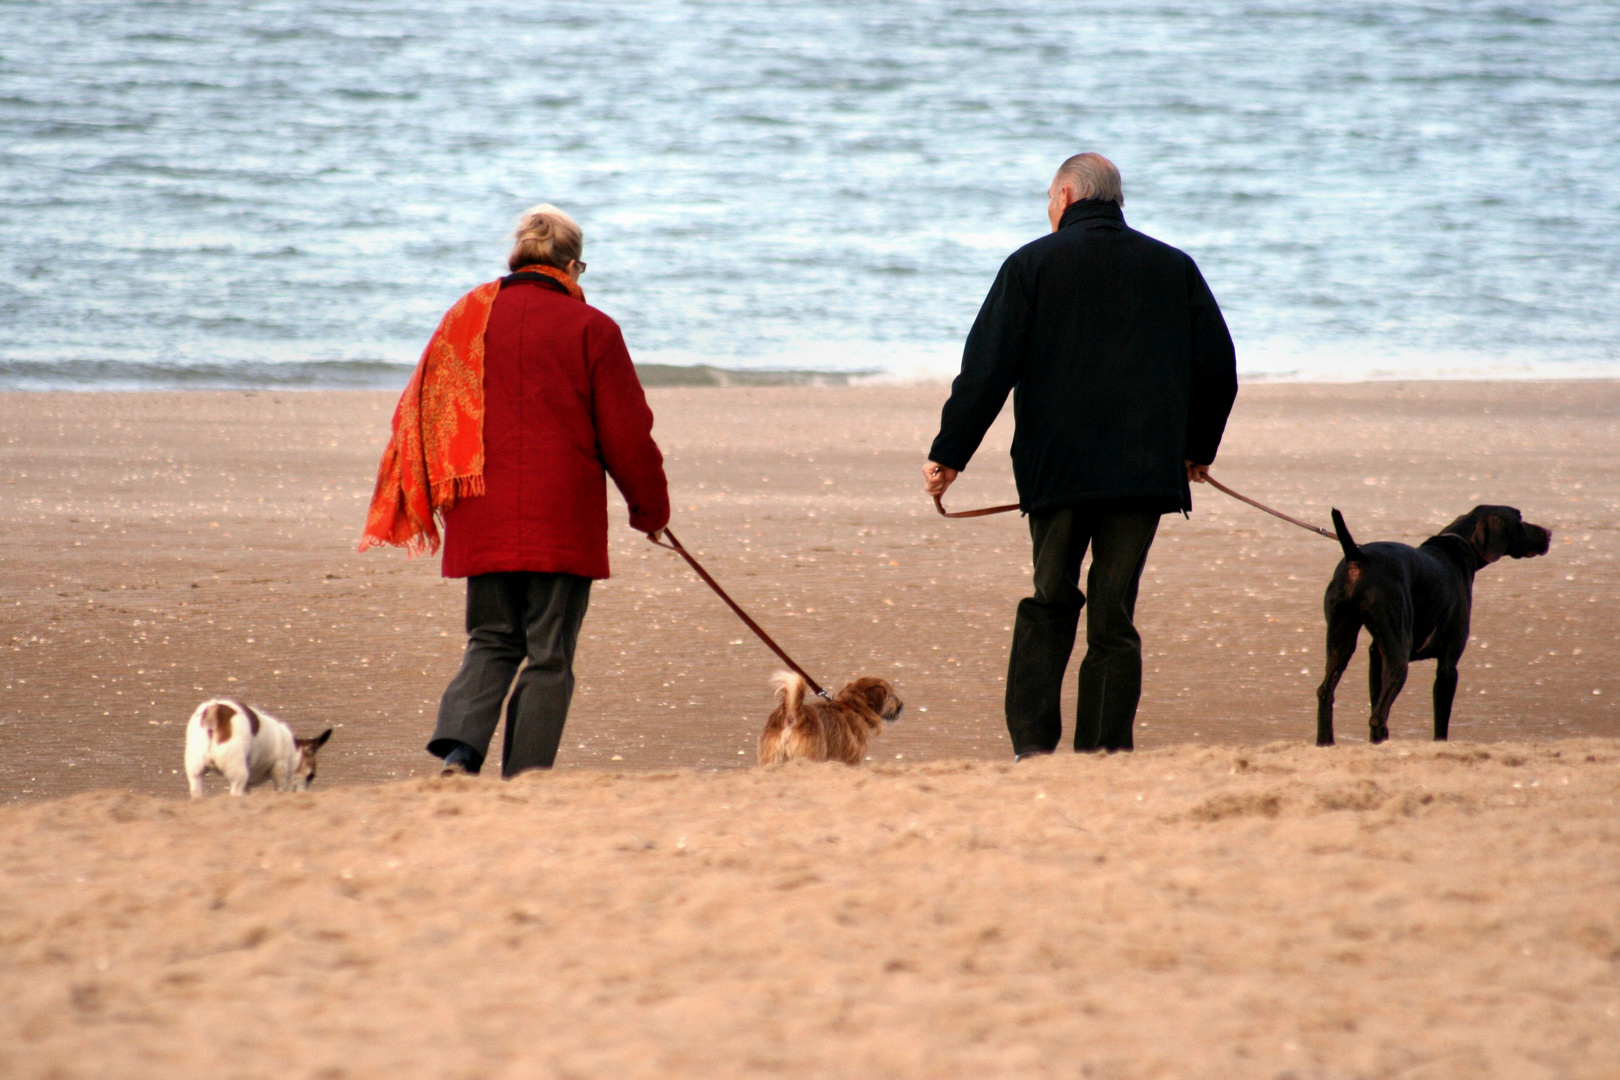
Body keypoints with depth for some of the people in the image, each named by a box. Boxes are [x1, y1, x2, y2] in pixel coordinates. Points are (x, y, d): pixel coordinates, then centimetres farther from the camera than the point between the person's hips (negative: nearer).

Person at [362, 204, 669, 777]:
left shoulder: (467, 317, 8)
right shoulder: (590, 328, -3)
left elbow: (425, 415, 12)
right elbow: (626, 432, 0)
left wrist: (439, 499, 22)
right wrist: (651, 507, 13)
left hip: (483, 517, 4)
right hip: (562, 521, -4)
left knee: (491, 641, 14)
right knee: (549, 654, 4)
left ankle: (458, 748, -9)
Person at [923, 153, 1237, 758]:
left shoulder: (1032, 265, 1)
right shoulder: (1174, 268, 10)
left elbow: (986, 368, -4)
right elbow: (1219, 367, 13)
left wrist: (948, 454, 1)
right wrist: (1197, 448, 27)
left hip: (1055, 467, -1)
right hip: (1145, 472, 1)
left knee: (1049, 606, 10)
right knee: (1114, 617, 5)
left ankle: (1033, 743, 2)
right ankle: (1105, 745, 0)